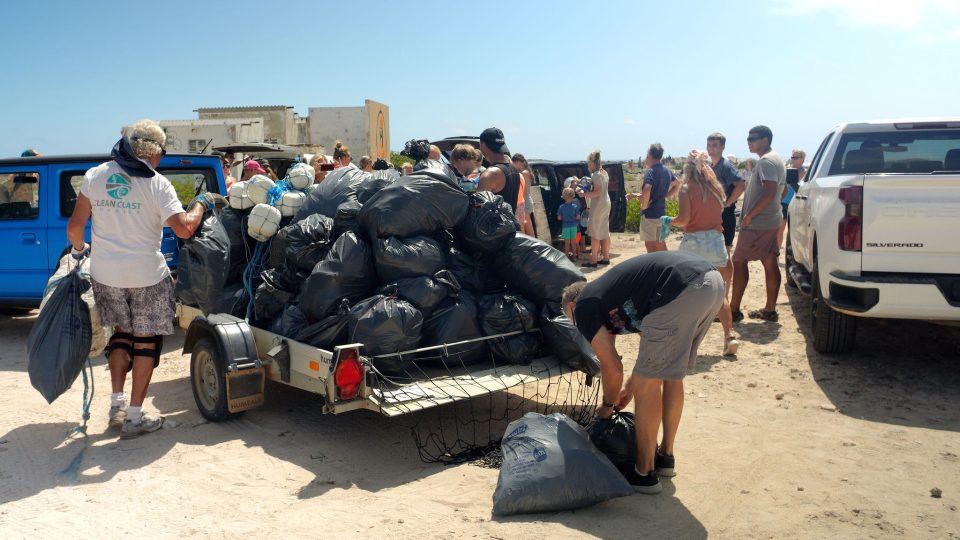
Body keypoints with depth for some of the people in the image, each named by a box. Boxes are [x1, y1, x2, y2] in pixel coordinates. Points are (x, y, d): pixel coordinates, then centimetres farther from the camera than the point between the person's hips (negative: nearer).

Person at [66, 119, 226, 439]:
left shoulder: (94, 176, 1)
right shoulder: (157, 183, -10)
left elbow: (74, 227, 0)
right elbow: (184, 228, -18)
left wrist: (78, 249, 20)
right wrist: (202, 202, -2)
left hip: (105, 275, 4)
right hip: (146, 275, -4)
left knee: (122, 332, 24)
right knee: (146, 341, 8)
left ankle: (117, 403, 22)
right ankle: (135, 417, 10)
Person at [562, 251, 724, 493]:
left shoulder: (583, 306, 12)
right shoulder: (607, 293, 34)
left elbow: (613, 369, 11)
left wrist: (608, 406, 30)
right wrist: (631, 385, 49)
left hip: (683, 289, -9)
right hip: (713, 280, 9)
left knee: (647, 387, 6)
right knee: (671, 374, 24)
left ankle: (644, 474, 18)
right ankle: (665, 456, 38)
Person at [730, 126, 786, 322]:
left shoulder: (766, 161, -16)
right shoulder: (776, 159, 17)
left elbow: (769, 193, -26)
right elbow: (782, 191, 24)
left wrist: (749, 215, -21)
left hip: (757, 223, -10)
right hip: (771, 220, 10)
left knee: (739, 261, -5)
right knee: (770, 263, 9)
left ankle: (734, 309, -2)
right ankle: (770, 310, 14)